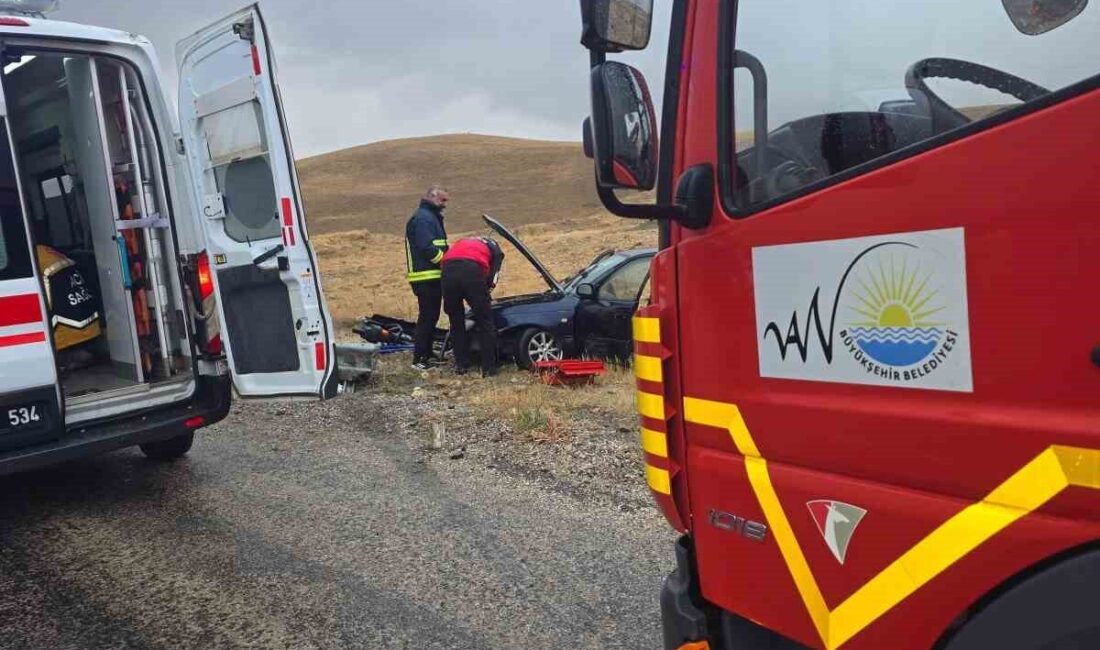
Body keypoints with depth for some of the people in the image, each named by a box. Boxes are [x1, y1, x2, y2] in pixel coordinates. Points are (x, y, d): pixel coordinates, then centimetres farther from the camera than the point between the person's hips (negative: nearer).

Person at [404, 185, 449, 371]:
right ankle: (419, 359, -6)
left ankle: (426, 355, 23)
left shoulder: (431, 217, 22)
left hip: (431, 277, 11)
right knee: (427, 318, -9)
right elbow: (427, 248, -22)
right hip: (426, 277, -11)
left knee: (431, 317, 15)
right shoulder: (423, 218, -13)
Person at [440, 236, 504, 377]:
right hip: (472, 271, -3)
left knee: (456, 321, 19)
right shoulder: (495, 249, 31)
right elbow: (492, 277, 15)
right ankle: (489, 368, 9)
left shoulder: (461, 242, 43)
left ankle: (461, 365, 23)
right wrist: (484, 296, 31)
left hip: (448, 269, 4)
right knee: (485, 322, 9)